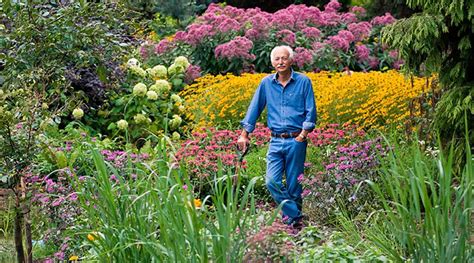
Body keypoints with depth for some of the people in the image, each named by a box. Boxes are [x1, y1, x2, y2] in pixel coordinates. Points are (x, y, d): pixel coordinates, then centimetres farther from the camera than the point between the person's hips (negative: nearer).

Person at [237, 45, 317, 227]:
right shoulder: (266, 83, 8)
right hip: (276, 141, 3)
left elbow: (311, 111, 0)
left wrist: (304, 133, -13)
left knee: (294, 184, 2)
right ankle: (295, 215, -2)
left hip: (296, 141, -3)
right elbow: (255, 108, 12)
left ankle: (293, 217, 17)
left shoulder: (303, 82, 0)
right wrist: (244, 135, 7)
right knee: (272, 181, -9)